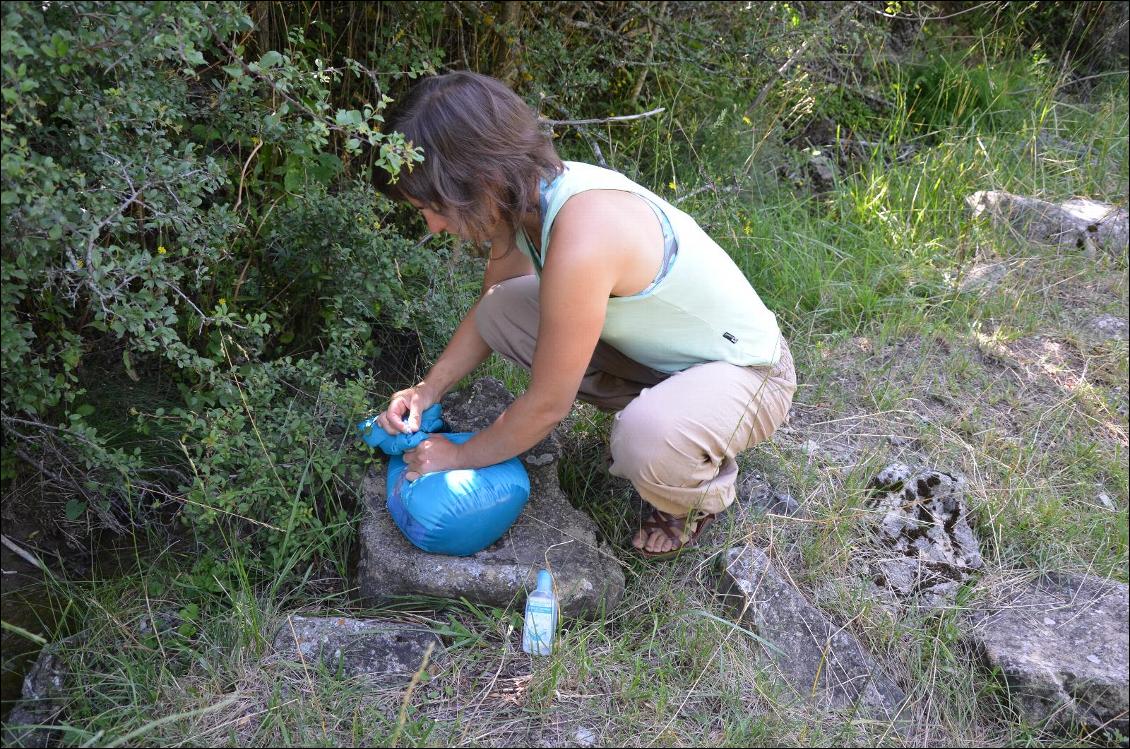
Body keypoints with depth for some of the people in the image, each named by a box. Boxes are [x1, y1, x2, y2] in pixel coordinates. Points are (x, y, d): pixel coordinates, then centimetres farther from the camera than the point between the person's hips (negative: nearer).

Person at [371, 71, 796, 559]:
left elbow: (547, 404, -25)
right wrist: (426, 391, -2)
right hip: (659, 352, 8)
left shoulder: (581, 238, -37)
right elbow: (487, 310, 9)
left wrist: (460, 456, -10)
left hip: (744, 371, -7)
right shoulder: (524, 195, -10)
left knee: (645, 444, -39)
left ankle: (705, 493, 0)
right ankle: (646, 410, 11)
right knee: (504, 308, -7)